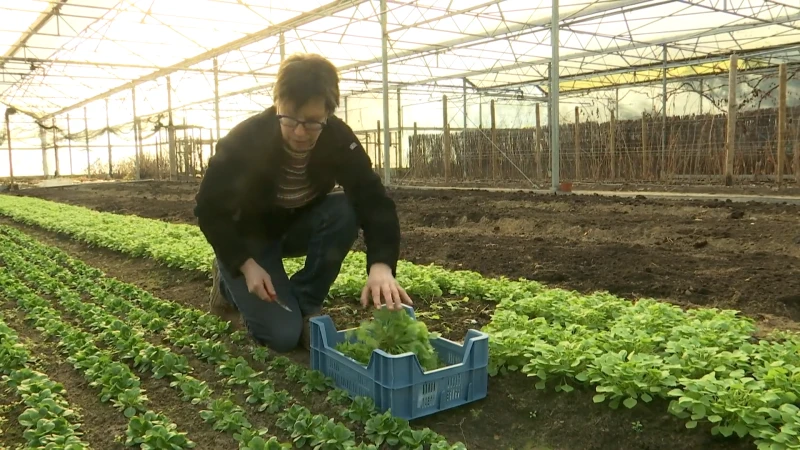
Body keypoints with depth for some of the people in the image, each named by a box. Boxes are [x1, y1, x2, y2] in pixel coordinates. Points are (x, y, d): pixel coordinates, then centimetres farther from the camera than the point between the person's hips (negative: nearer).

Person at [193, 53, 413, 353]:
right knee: (283, 334, -18)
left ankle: (306, 305, -9)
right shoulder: (245, 141, -30)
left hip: (295, 227, 4)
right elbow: (209, 208, -20)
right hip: (246, 238, -4)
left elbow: (374, 201, -28)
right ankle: (230, 282, 13)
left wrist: (381, 265, -44)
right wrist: (246, 265, -27)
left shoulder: (339, 138, -22)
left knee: (344, 211, -29)